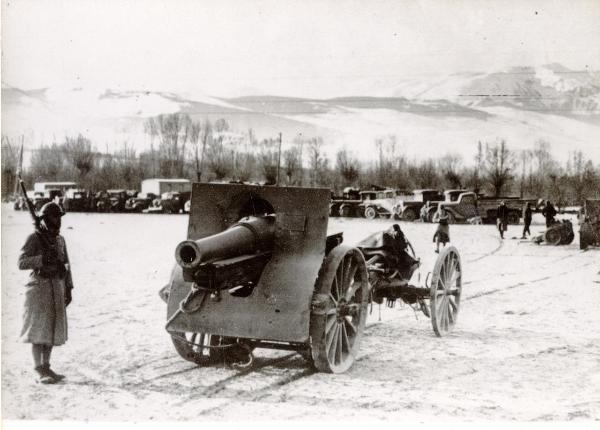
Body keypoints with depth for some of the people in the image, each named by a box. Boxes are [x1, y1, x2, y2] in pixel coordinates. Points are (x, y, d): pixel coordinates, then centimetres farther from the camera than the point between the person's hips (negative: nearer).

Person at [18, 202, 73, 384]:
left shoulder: (60, 239, 12)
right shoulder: (34, 238, -7)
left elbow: (66, 265, 16)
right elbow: (22, 263, -15)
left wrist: (68, 290, 12)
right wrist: (43, 258, -26)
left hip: (57, 288, 7)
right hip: (39, 287, -6)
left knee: (52, 329, 9)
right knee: (39, 329, -5)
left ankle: (46, 367, 17)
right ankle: (39, 371, -2)